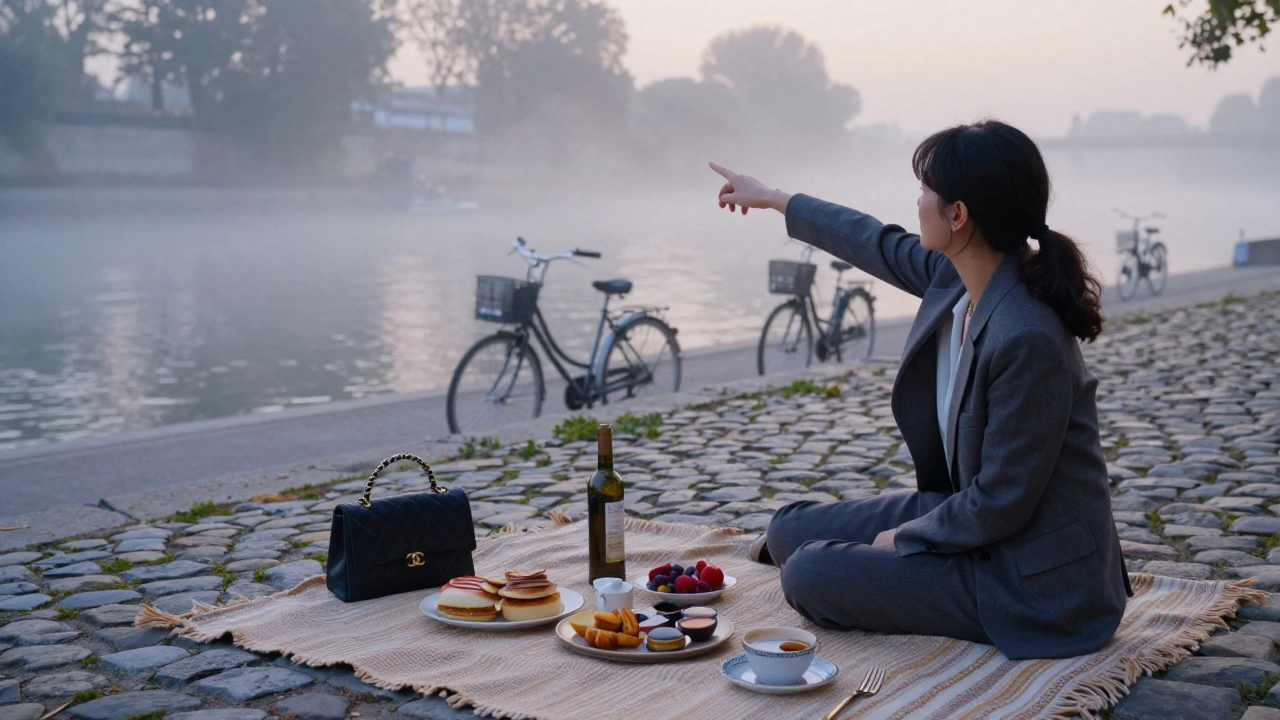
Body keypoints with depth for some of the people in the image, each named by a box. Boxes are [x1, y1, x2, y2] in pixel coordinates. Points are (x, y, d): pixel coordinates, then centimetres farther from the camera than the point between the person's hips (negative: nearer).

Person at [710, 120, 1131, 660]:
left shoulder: (1028, 338, -32)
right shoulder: (959, 278, -6)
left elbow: (1000, 504, -24)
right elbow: (879, 245, 15)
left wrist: (905, 536, -8)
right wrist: (772, 199, 27)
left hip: (1028, 581, -8)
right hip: (966, 510, 8)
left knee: (810, 576, -12)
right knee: (793, 530, 9)